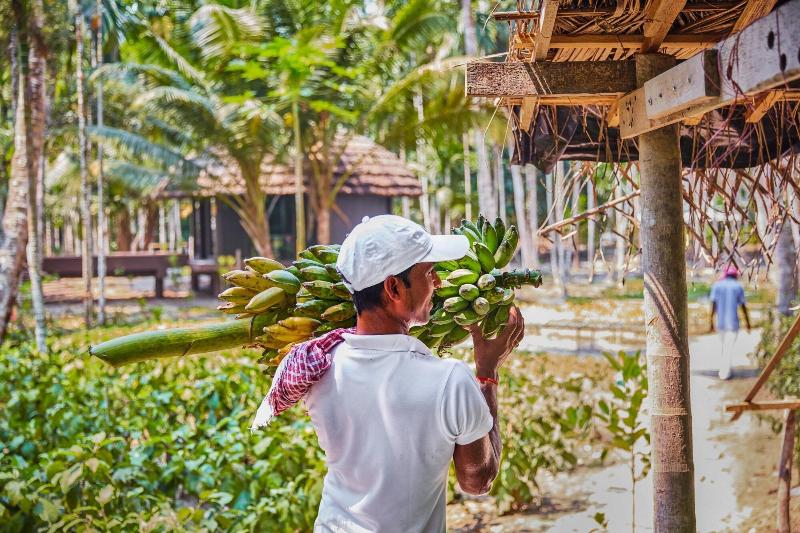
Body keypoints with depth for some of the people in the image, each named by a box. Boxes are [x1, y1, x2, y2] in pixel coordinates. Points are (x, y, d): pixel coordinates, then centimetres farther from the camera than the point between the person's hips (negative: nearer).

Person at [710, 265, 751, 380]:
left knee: (723, 346, 20)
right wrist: (748, 323, 8)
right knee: (729, 348, 3)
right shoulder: (738, 287, -3)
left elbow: (713, 305, -4)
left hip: (720, 322, 3)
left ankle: (724, 369, 23)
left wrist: (711, 322, -2)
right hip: (733, 323, -3)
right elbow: (743, 307, -2)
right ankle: (724, 373, 1)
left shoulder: (716, 285, 2)